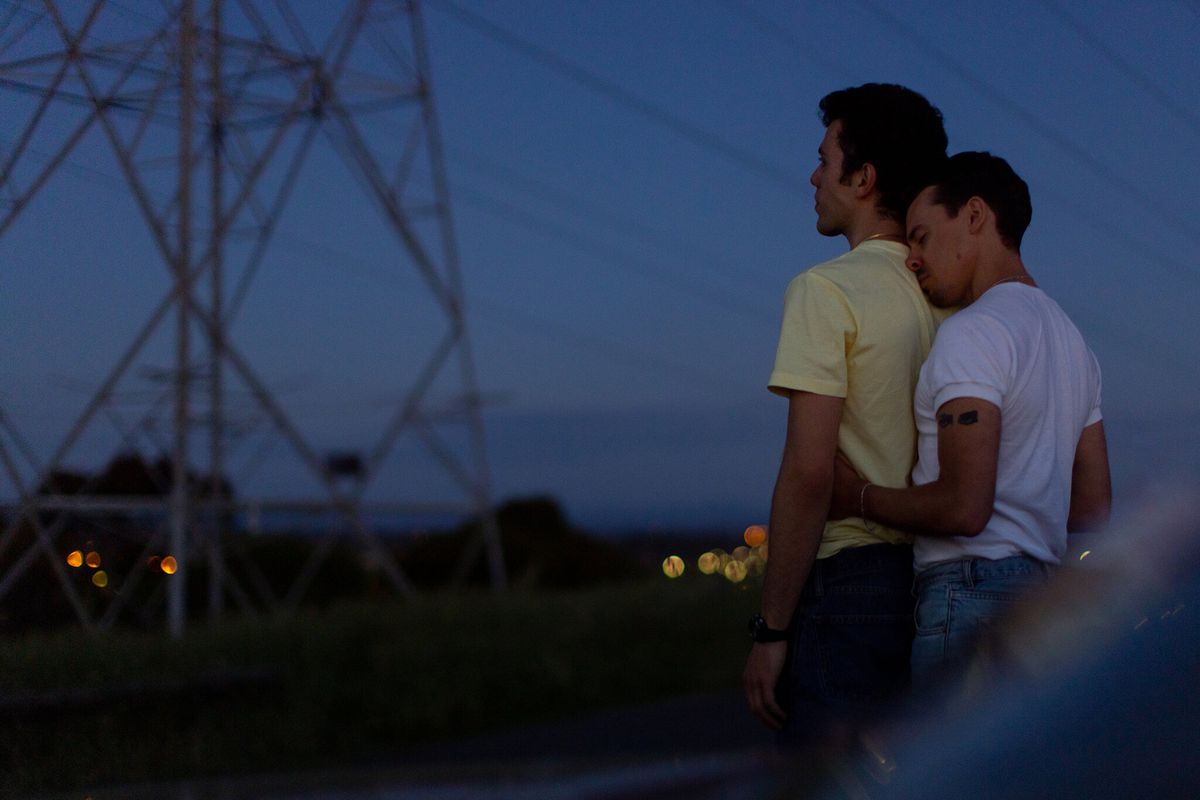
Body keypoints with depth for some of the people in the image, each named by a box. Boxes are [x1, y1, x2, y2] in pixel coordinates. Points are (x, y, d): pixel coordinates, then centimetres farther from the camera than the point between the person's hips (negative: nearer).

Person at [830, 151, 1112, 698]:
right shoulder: (1068, 337, 20)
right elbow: (1093, 506, 20)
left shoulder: (973, 332, -10)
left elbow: (964, 507, -20)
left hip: (969, 596, -10)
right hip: (1040, 590, 10)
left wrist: (859, 497, -5)